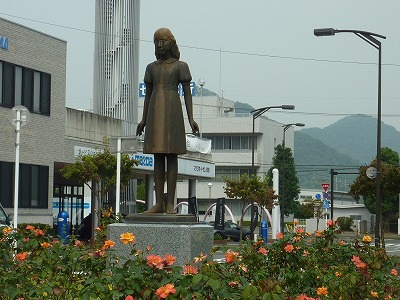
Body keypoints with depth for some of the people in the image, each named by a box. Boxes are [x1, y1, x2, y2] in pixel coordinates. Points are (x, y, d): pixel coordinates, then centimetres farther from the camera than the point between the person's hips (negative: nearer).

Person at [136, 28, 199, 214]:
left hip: (173, 112, -4)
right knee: (158, 157, 3)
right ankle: (159, 203, 4)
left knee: (171, 156, -6)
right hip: (154, 113, 4)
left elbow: (187, 93, -1)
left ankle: (170, 203, -5)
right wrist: (143, 120, 9)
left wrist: (191, 118, -10)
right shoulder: (151, 68, 15)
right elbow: (148, 94, 17)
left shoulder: (181, 66, 3)